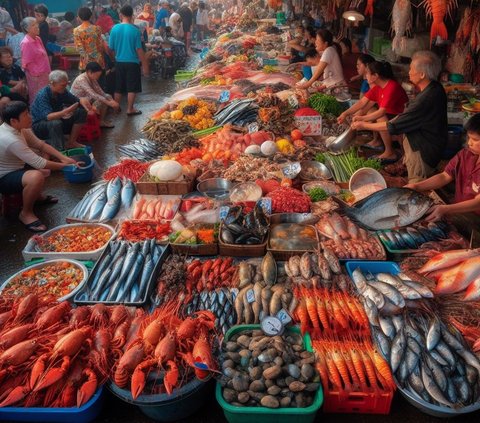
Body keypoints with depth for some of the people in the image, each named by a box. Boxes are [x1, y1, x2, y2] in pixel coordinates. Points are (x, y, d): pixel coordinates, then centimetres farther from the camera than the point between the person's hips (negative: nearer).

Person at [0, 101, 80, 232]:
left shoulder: (19, 128, -6)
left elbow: (40, 144, 1)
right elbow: (38, 163, -31)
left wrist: (63, 158, -12)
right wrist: (65, 165, -21)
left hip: (16, 167, 10)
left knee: (46, 153, 12)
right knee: (36, 177, -37)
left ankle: (38, 195, 18)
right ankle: (26, 213, -11)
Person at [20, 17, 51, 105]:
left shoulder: (38, 39, 7)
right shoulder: (26, 43, -18)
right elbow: (27, 63, -17)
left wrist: (47, 71, 14)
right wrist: (38, 72, -17)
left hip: (44, 73, 8)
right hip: (36, 76, -8)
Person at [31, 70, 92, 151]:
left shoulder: (62, 91, -8)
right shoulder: (43, 95, -27)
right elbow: (48, 117, -40)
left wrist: (82, 100, -28)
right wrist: (66, 111, -55)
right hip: (39, 125, -7)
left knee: (81, 111, -7)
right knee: (55, 123, -40)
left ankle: (71, 142, -5)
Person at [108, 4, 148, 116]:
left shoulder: (115, 29, -2)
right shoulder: (135, 30, -11)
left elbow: (111, 47, 4)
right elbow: (139, 49, -11)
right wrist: (145, 65, -4)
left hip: (119, 62, 4)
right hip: (132, 62, -4)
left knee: (118, 88, 14)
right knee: (132, 88, 6)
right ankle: (130, 109, 10)